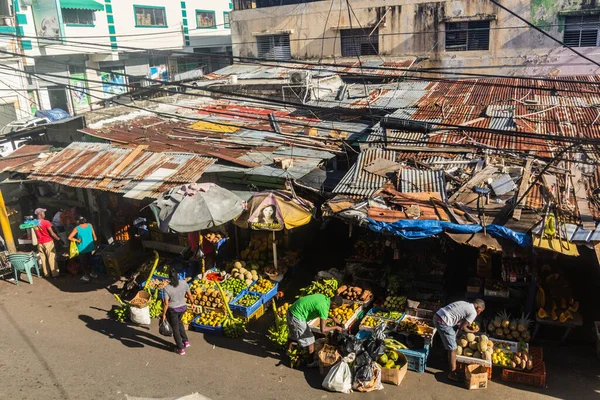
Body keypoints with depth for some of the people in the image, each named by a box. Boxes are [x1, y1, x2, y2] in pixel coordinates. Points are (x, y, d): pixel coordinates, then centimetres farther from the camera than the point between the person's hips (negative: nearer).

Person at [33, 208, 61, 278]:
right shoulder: (46, 222, -15)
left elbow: (35, 234, 11)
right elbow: (52, 233, -15)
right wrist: (58, 239, -4)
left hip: (40, 243, 5)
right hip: (48, 242, -5)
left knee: (43, 259, 11)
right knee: (52, 258, 1)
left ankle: (46, 273, 17)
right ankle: (55, 273, 3)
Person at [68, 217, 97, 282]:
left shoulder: (77, 228, -13)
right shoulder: (90, 225, -4)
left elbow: (70, 238, -20)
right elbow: (94, 236, 1)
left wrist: (77, 240, -6)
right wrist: (95, 244, 13)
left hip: (82, 248, -4)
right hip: (90, 247, 4)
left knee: (83, 262, 11)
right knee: (89, 261, 23)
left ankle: (86, 276, 16)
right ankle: (93, 273, 31)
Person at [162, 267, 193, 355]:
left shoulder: (167, 288, -24)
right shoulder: (184, 283, -15)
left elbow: (166, 303, -18)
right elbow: (189, 295, -3)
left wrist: (164, 314, -4)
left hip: (172, 310, -4)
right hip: (183, 307, 4)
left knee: (175, 328, 16)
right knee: (178, 321, 33)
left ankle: (181, 349, 28)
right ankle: (185, 341, 35)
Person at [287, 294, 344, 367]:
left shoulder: (323, 297, 3)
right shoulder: (324, 308, -22)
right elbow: (323, 330, -22)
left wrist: (333, 318, 19)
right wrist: (336, 327, -8)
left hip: (292, 312, 9)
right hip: (297, 317, -9)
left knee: (293, 334, 34)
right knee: (310, 340, 6)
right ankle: (311, 362, 23)